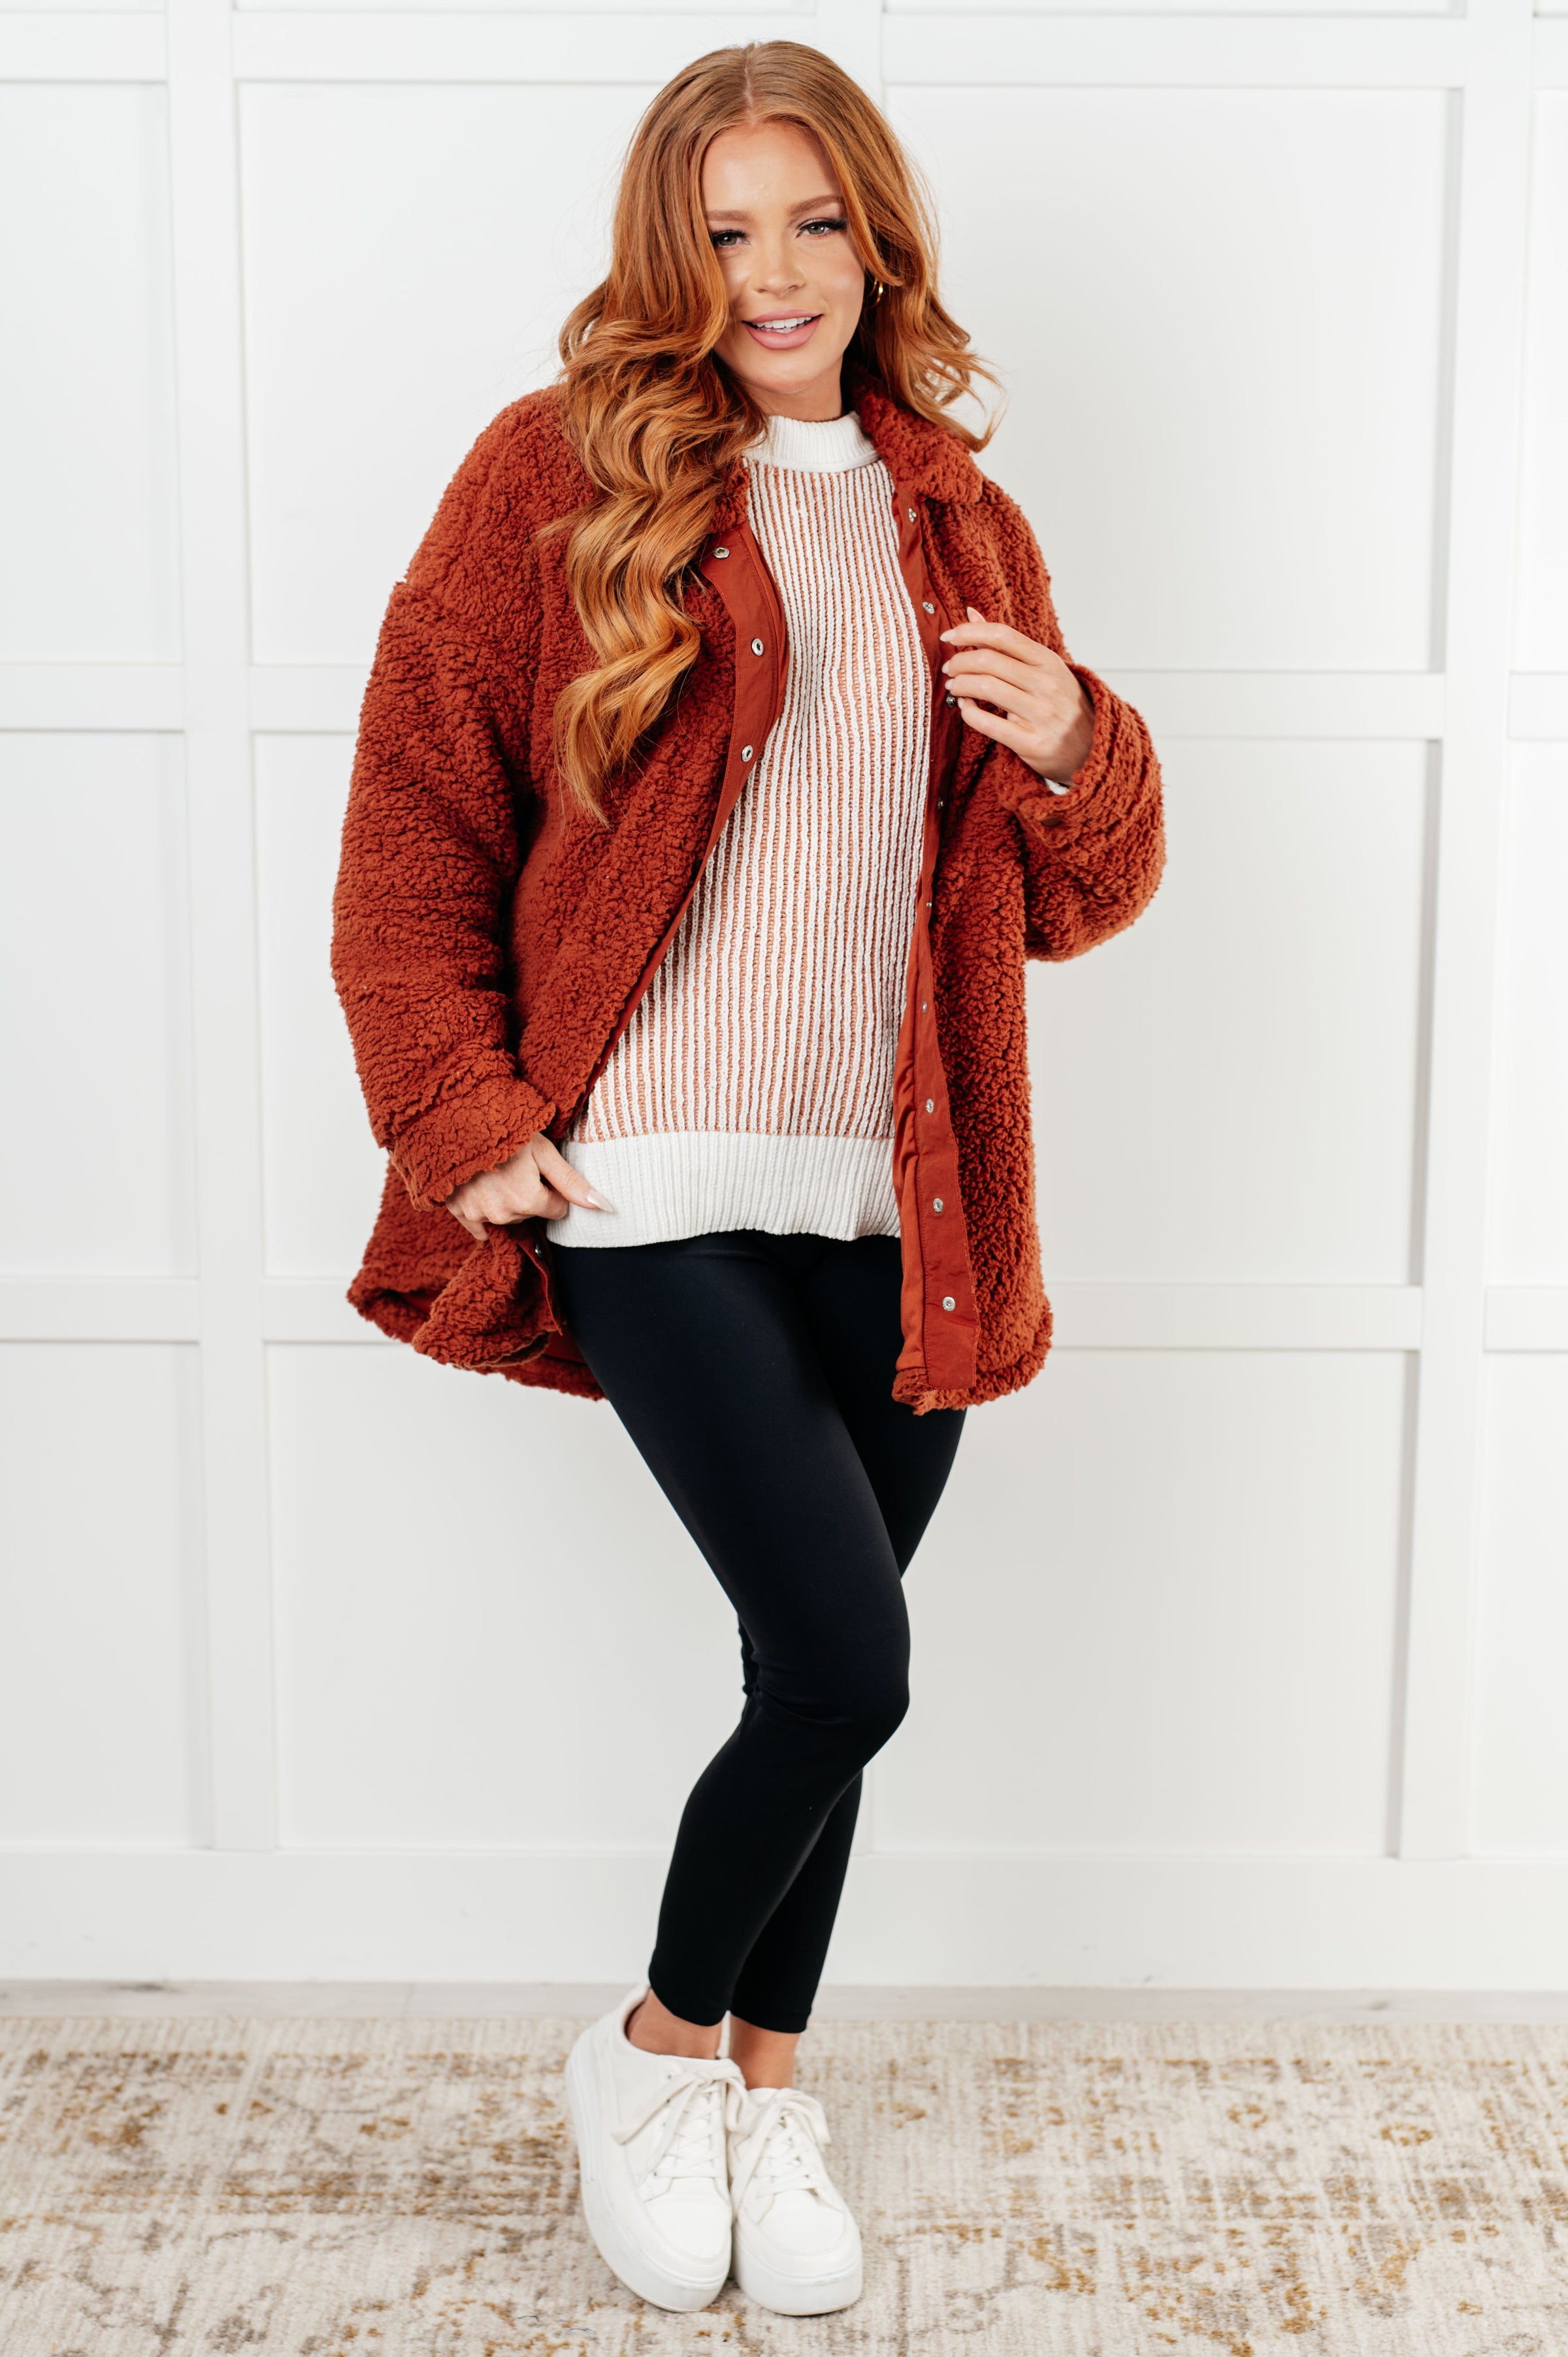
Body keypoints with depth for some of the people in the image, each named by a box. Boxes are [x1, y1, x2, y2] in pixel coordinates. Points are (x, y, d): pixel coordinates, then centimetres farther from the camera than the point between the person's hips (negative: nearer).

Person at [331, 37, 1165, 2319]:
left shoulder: (959, 521, 14)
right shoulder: (558, 471, 1)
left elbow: (1068, 904, 17)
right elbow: (414, 821, 0)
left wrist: (1080, 757, -4)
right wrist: (462, 1115, -7)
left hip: (895, 1202, 5)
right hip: (657, 1187, -4)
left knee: (823, 1667, 12)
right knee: (847, 1661, -10)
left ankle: (768, 2085, 36)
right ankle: (655, 2042, 19)